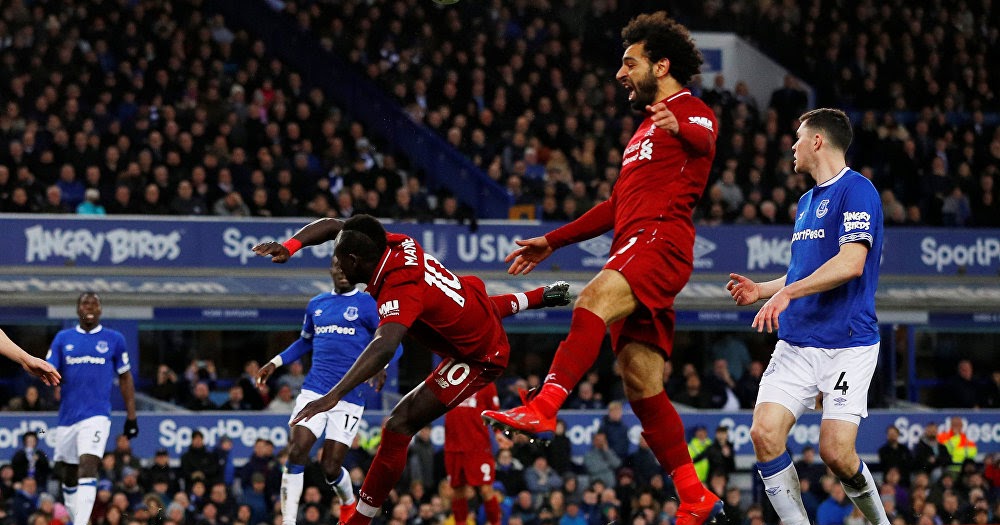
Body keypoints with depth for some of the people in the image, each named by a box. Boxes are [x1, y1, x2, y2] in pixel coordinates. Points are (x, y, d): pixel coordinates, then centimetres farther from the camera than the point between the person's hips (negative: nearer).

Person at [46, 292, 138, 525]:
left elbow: (125, 378, 11)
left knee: (88, 468, -20)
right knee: (69, 475, 11)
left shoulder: (114, 339, 5)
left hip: (97, 416, -3)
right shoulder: (63, 339, 9)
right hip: (67, 416, 3)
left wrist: (131, 417, 9)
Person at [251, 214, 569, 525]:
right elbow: (331, 225, -7)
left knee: (399, 425, -15)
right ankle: (537, 298, 76)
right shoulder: (397, 244, -18)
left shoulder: (401, 290, -39)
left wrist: (333, 396, -64)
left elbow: (384, 347, -56)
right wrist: (289, 246, -25)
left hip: (479, 357, -9)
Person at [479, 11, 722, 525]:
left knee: (593, 302, -33)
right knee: (641, 384, 1)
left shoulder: (691, 112, 2)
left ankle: (542, 408, -51)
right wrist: (551, 242, 36)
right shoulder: (646, 129, 33)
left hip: (660, 239, -9)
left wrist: (682, 128, -49)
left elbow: (704, 138, -25)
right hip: (633, 247, 10)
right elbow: (617, 207, 38)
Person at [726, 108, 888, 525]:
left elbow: (851, 263, -21)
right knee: (765, 433, -12)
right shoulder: (806, 202, 20)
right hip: (796, 344, 8)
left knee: (836, 452, -14)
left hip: (847, 345, -8)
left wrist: (787, 293, -26)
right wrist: (763, 290, 16)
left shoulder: (856, 190, -8)